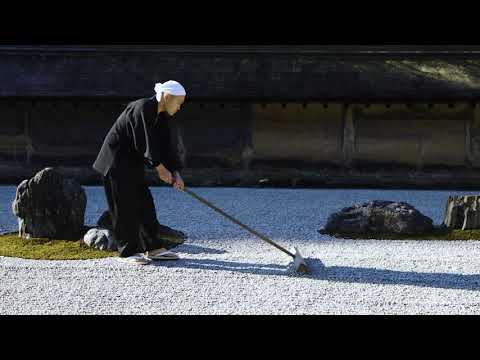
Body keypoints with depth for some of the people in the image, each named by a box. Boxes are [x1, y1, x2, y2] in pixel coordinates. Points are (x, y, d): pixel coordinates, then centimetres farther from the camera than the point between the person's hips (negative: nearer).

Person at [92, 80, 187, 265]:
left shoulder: (163, 117, 4)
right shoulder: (142, 109, -23)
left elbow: (169, 145, 2)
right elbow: (144, 143, -25)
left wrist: (175, 173, -8)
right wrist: (160, 168, -19)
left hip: (133, 161, 9)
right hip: (116, 161, -9)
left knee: (145, 203, 7)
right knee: (126, 205, -6)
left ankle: (154, 247, 13)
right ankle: (128, 251, 2)